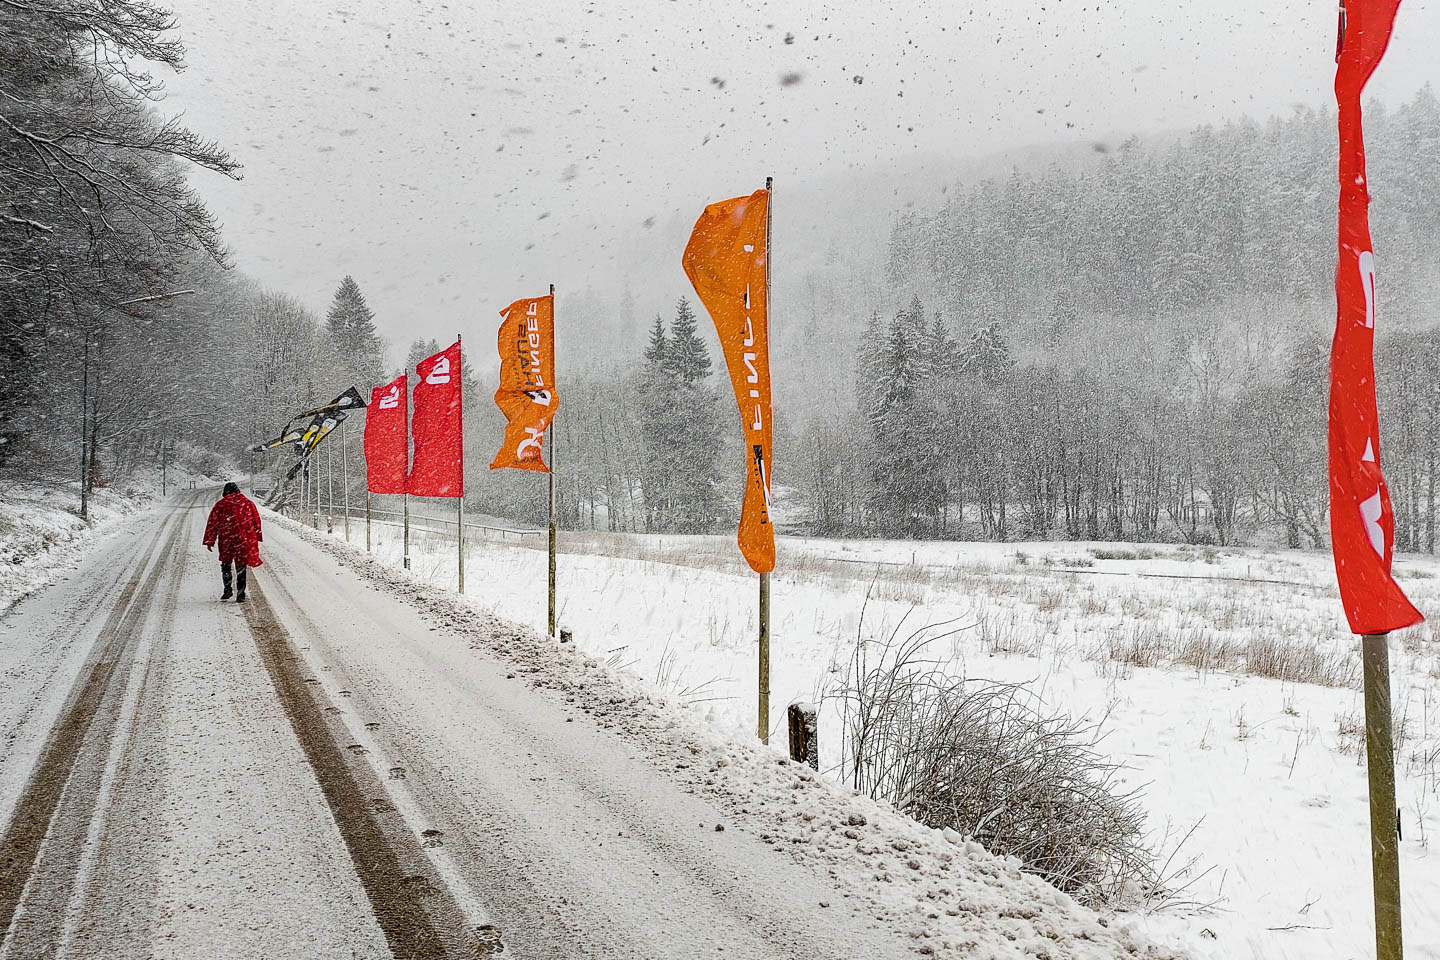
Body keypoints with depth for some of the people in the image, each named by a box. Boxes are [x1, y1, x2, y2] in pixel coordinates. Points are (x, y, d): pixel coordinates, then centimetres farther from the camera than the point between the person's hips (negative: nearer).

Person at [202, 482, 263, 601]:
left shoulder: (220, 504, 3)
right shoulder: (247, 503, 7)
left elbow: (212, 524, 1)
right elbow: (256, 521, 11)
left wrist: (209, 541, 5)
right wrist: (256, 538, 18)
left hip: (226, 540, -1)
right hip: (244, 540, 1)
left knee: (225, 564, 19)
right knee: (241, 567, 5)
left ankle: (227, 589, 10)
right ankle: (240, 594, 2)